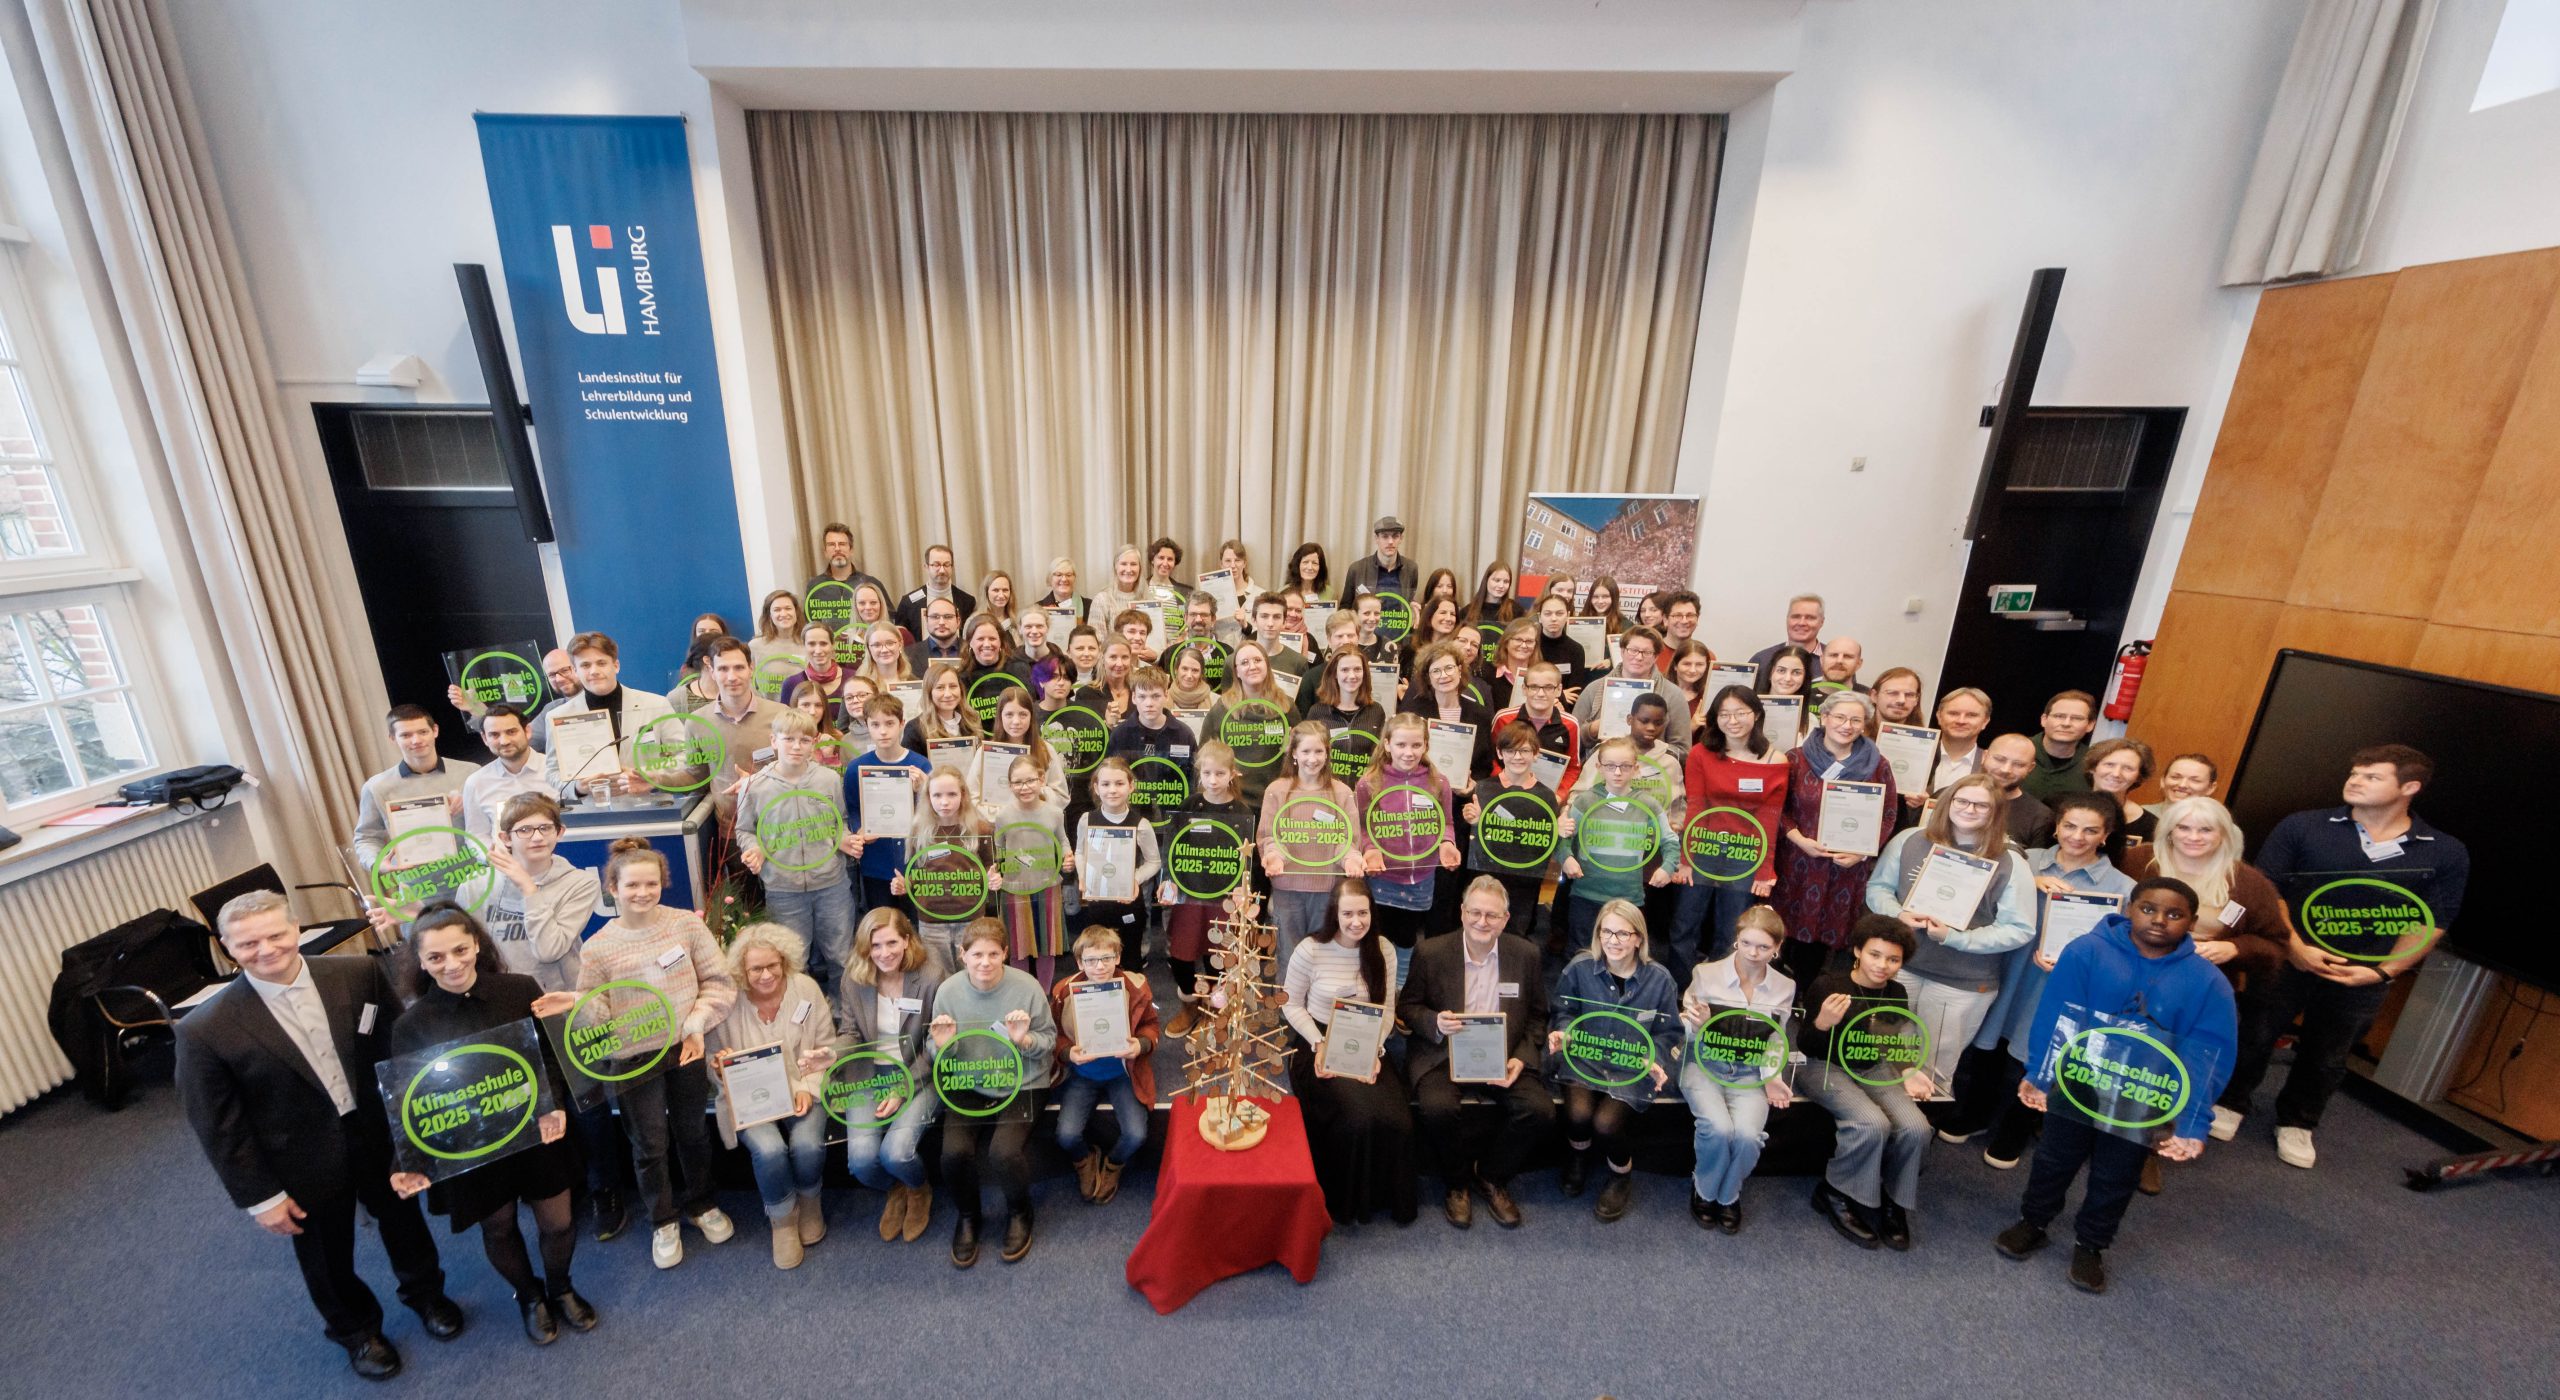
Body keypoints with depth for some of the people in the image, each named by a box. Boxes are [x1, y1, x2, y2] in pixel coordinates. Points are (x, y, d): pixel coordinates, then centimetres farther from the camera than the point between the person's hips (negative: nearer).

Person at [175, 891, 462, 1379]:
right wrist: (259, 1197, -8)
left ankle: (425, 1292, 52)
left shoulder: (359, 974, -16)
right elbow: (218, 1126, -11)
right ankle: (356, 1329, 51)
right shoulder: (206, 1029, -20)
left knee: (402, 1218, 24)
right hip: (305, 1167, -1)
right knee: (327, 1259, 22)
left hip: (380, 1136, 2)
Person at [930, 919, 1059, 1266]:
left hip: (1019, 1084, -2)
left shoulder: (1027, 987, -13)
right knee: (954, 1152, -21)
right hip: (968, 1086, 2)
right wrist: (942, 1046, -19)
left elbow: (1050, 1040, -4)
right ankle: (968, 1216, 14)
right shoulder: (948, 991, -7)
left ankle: (1019, 1212, 13)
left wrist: (1025, 1040, -25)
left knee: (1004, 1152, -24)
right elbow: (939, 1058, 4)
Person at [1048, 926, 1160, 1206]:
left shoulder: (1135, 987, -14)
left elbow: (1150, 1025, 0)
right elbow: (1056, 1035, -1)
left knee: (1136, 1136, -17)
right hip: (1082, 1074, 1)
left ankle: (1112, 1166, 22)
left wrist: (1142, 1044, -21)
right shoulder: (1064, 992, -14)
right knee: (1067, 1135, -19)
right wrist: (1068, 1053, -23)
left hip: (1123, 1072, 0)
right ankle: (1085, 1161, 21)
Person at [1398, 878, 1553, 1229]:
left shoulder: (1526, 954, -1)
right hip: (1443, 1053, -2)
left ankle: (1491, 1176, 8)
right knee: (1438, 1108, -30)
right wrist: (1435, 1022, -21)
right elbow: (1406, 1007, 1)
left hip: (1503, 1055, 2)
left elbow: (1537, 1016, 9)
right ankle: (1456, 1181, 3)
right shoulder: (1431, 952, -7)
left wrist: (1522, 1058, -7)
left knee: (1541, 1111, -21)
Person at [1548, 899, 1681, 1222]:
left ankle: (1622, 1174, 14)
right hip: (1584, 1058, 1)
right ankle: (1577, 1156, 14)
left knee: (1606, 1123, -23)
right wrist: (1562, 1031, -16)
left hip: (1632, 1069, 0)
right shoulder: (1580, 967, -7)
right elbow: (1564, 1012, 6)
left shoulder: (1659, 978, -5)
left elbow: (1666, 1033, 5)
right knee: (1578, 1114, -26)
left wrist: (1654, 1061, -13)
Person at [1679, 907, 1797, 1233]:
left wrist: (1773, 1076, -6)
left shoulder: (1784, 988, 1)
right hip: (1704, 1065, -2)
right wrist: (1696, 1025, -25)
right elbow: (1688, 1037, -1)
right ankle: (1703, 1191, 6)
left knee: (1748, 1134, -25)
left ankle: (1728, 1195, 9)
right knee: (1718, 1128, -28)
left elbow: (1777, 1042, 12)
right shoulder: (1705, 974, -10)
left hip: (1749, 1073, 2)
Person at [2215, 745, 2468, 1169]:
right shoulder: (2302, 827, -8)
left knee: (2327, 1057, 16)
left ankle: (2296, 1122, 36)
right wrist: (2295, 947, -14)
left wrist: (2384, 971, -7)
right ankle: (2230, 1103, 26)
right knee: (2254, 1036, 7)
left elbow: (2431, 922, 3)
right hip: (2286, 959, -2)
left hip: (2363, 978, 2)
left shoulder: (2446, 855, 0)